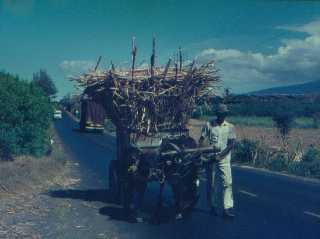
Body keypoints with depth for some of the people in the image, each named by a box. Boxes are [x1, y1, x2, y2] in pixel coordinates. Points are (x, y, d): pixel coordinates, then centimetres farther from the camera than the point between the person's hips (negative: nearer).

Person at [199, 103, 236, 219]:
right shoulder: (208, 125, 4)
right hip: (210, 158, 1)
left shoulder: (230, 127, 4)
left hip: (224, 159, 0)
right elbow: (201, 140, 4)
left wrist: (221, 154, -16)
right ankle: (213, 206, 21)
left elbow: (231, 144, -3)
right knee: (211, 183, 8)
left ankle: (228, 208, -8)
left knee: (227, 182, -9)